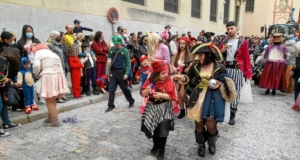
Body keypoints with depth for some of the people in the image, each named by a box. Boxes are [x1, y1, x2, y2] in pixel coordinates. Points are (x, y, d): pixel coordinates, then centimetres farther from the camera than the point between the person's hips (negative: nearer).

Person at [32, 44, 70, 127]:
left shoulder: (38, 52, 10)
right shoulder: (53, 54, 31)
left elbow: (36, 65, -6)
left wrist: (36, 74, 11)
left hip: (49, 77, -7)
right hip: (59, 76, 8)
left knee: (49, 100, 1)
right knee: (52, 99, 21)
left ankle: (55, 121, 1)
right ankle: (51, 117, 31)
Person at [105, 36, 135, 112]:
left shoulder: (125, 51, -7)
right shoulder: (111, 50, 2)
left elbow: (128, 63, -8)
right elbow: (109, 60, 13)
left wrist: (126, 73, -15)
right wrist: (108, 62, -8)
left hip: (121, 72, -3)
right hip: (113, 71, 3)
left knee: (124, 88, 10)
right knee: (111, 89, 0)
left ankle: (131, 101, 32)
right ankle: (111, 105, 9)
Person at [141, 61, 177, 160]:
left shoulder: (169, 82, -9)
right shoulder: (150, 81, -4)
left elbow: (171, 96, -12)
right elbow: (143, 94, -2)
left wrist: (161, 95, -26)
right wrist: (147, 90, -23)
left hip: (164, 108, -2)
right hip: (152, 107, 3)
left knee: (163, 128, -6)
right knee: (153, 127, 10)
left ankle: (161, 150, 12)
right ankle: (155, 145, 35)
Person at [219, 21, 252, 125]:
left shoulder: (243, 42, 1)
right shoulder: (224, 41, 11)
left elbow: (246, 58, -2)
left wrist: (248, 73, -7)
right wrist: (222, 50, -12)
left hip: (237, 70, -2)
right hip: (225, 69, 3)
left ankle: (232, 115, 10)